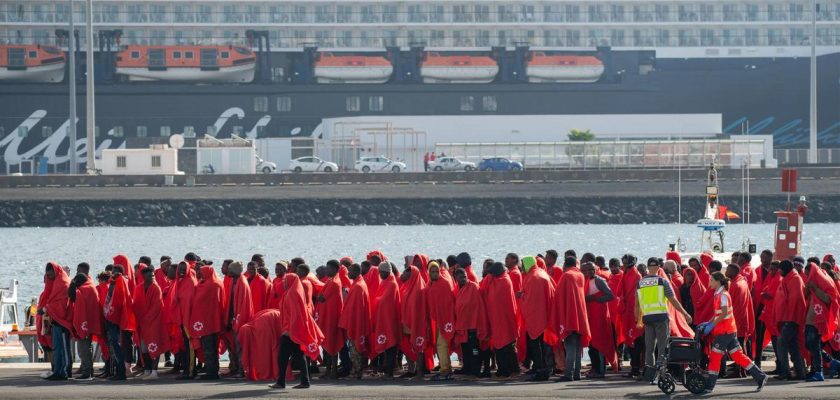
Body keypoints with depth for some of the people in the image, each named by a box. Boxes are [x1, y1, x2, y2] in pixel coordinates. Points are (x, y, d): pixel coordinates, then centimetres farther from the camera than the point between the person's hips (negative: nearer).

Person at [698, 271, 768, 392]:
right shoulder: (719, 294, 15)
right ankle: (760, 376, 8)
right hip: (730, 331, 9)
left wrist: (711, 325, -20)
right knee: (738, 355, 9)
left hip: (725, 331, -9)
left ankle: (709, 385, -1)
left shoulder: (723, 295, -13)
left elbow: (724, 313, -21)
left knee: (715, 357, -5)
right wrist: (708, 323, 10)